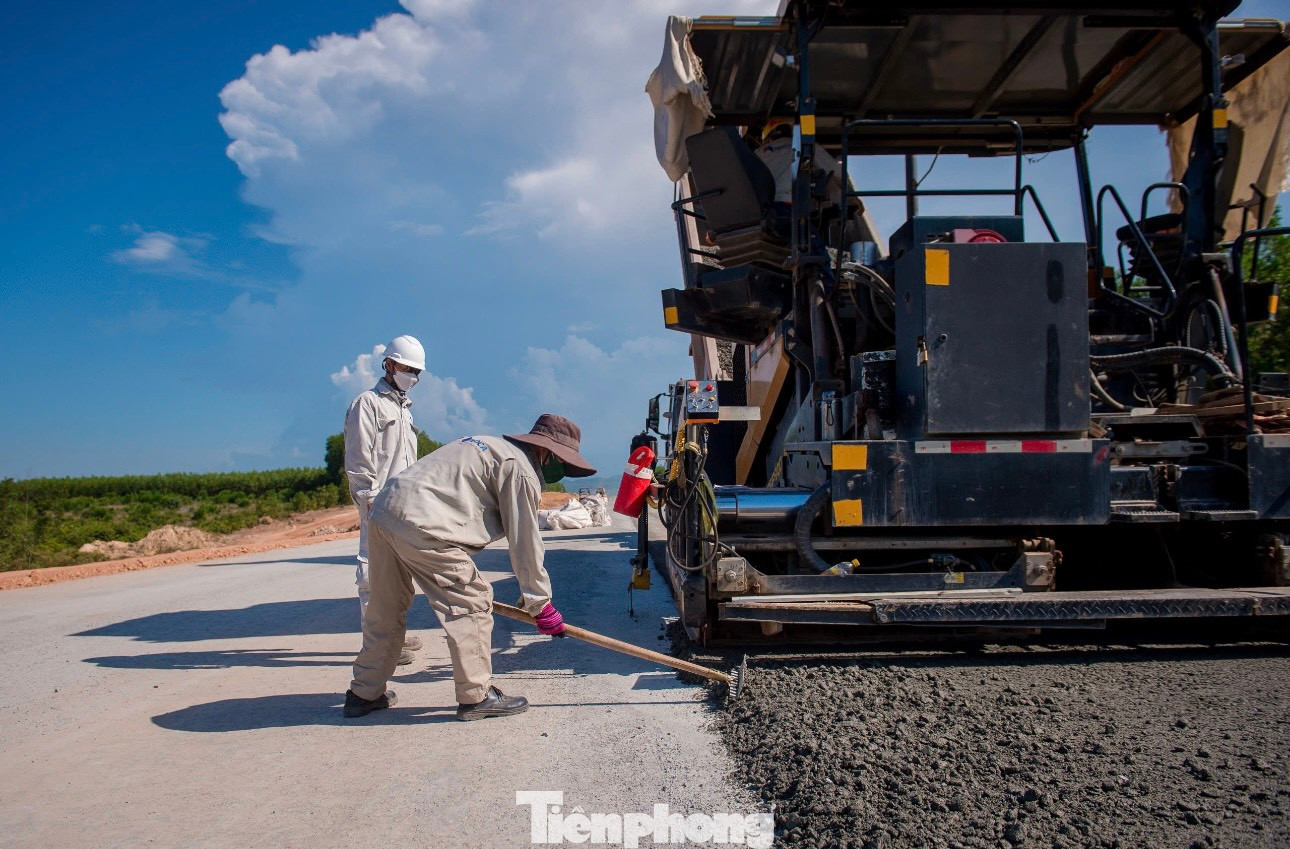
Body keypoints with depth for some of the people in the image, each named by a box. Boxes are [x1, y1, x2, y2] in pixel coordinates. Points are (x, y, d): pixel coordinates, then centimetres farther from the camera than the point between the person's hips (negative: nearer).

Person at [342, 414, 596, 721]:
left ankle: (364, 694, 31)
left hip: (385, 511, 10)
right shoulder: (522, 471, -5)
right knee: (472, 602, -1)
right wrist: (541, 604, 5)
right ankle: (476, 697, 5)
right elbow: (525, 543, -4)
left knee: (386, 609, 20)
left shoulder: (491, 445, 23)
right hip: (421, 526, -10)